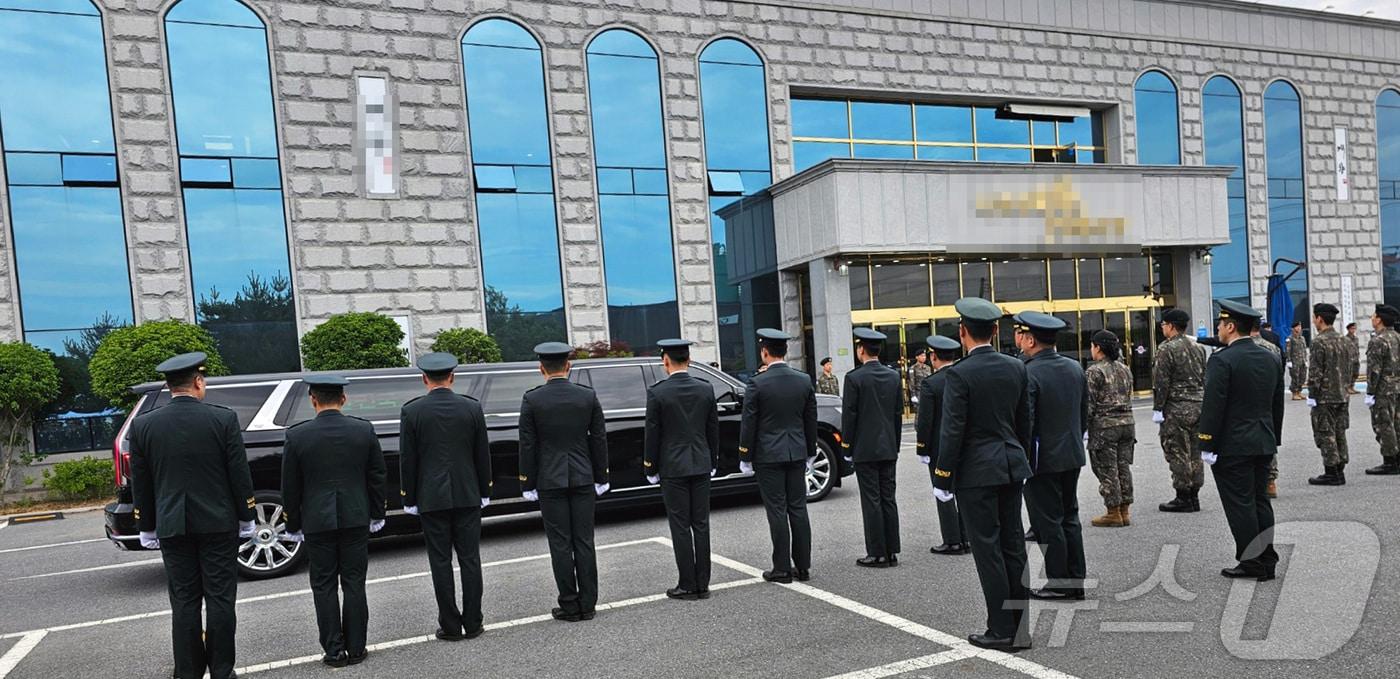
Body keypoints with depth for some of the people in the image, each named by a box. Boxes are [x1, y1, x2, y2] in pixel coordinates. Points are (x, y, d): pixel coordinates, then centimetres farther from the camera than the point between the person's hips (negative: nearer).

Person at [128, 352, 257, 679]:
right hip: (218, 523, -2)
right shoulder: (224, 419, -8)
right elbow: (240, 476, -5)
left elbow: (140, 485, 4)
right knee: (220, 599, 5)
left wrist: (147, 528, 14)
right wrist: (246, 517, 5)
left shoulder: (142, 425, -1)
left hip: (172, 527, 2)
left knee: (184, 602, 9)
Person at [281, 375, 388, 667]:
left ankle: (334, 650, 14)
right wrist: (377, 515, 14)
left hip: (317, 522, -1)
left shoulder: (297, 435, -9)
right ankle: (356, 649, 15)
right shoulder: (365, 430, -4)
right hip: (356, 519, 2)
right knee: (354, 584, 9)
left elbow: (290, 487, -3)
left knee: (324, 586, 9)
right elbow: (377, 477, 2)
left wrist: (293, 525, 9)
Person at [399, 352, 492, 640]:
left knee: (441, 562, 6)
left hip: (431, 498, -1)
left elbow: (407, 460, -3)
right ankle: (472, 623, 14)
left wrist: (409, 498, 6)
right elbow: (483, 455, 3)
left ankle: (451, 626, 12)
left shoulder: (411, 411, -6)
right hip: (467, 496, 2)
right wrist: (484, 492, 12)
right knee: (470, 559, 8)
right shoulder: (472, 408, -2)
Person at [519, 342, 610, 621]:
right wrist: (601, 479, 11)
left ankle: (569, 606, 9)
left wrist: (528, 485, 2)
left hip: (550, 482, -2)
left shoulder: (531, 399, -7)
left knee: (561, 544, 4)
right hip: (583, 480, 2)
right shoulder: (588, 396, -1)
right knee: (584, 541, 7)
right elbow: (599, 440, 3)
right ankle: (588, 604, 12)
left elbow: (527, 446, -5)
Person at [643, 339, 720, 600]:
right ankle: (702, 584, 13)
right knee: (701, 524, 8)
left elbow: (652, 434, -7)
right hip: (701, 465, 4)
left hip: (672, 468, -4)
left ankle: (688, 585, 7)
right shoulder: (706, 389, 1)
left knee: (680, 526, 3)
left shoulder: (657, 392, -11)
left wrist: (651, 469, 3)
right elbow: (713, 430, 7)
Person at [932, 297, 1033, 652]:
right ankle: (1020, 628, 20)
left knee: (988, 549, 1)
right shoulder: (1016, 368, 4)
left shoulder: (959, 374, -15)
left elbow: (952, 432, -16)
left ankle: (1002, 630, 8)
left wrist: (943, 479, -9)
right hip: (1011, 467, 7)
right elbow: (1025, 423, 11)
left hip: (976, 472, -6)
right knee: (1013, 546, 12)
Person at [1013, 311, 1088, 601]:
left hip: (1043, 459, -8)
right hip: (1072, 457, 8)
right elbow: (1085, 413, 13)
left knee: (1048, 522, 2)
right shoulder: (1075, 367, 5)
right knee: (1070, 517, 15)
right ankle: (1076, 580, 21)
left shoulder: (1028, 374, -19)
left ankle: (1058, 583, 9)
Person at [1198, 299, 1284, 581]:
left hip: (1231, 446, -8)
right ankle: (1267, 561, 17)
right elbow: (1277, 404, 16)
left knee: (1239, 504, -1)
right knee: (1260, 501, 14)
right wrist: (1274, 439, 23)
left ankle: (1251, 563, 4)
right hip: (1263, 443, 8)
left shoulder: (1222, 360, -15)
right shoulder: (1271, 359, 10)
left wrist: (1207, 445, -13)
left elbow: (1213, 407, -18)